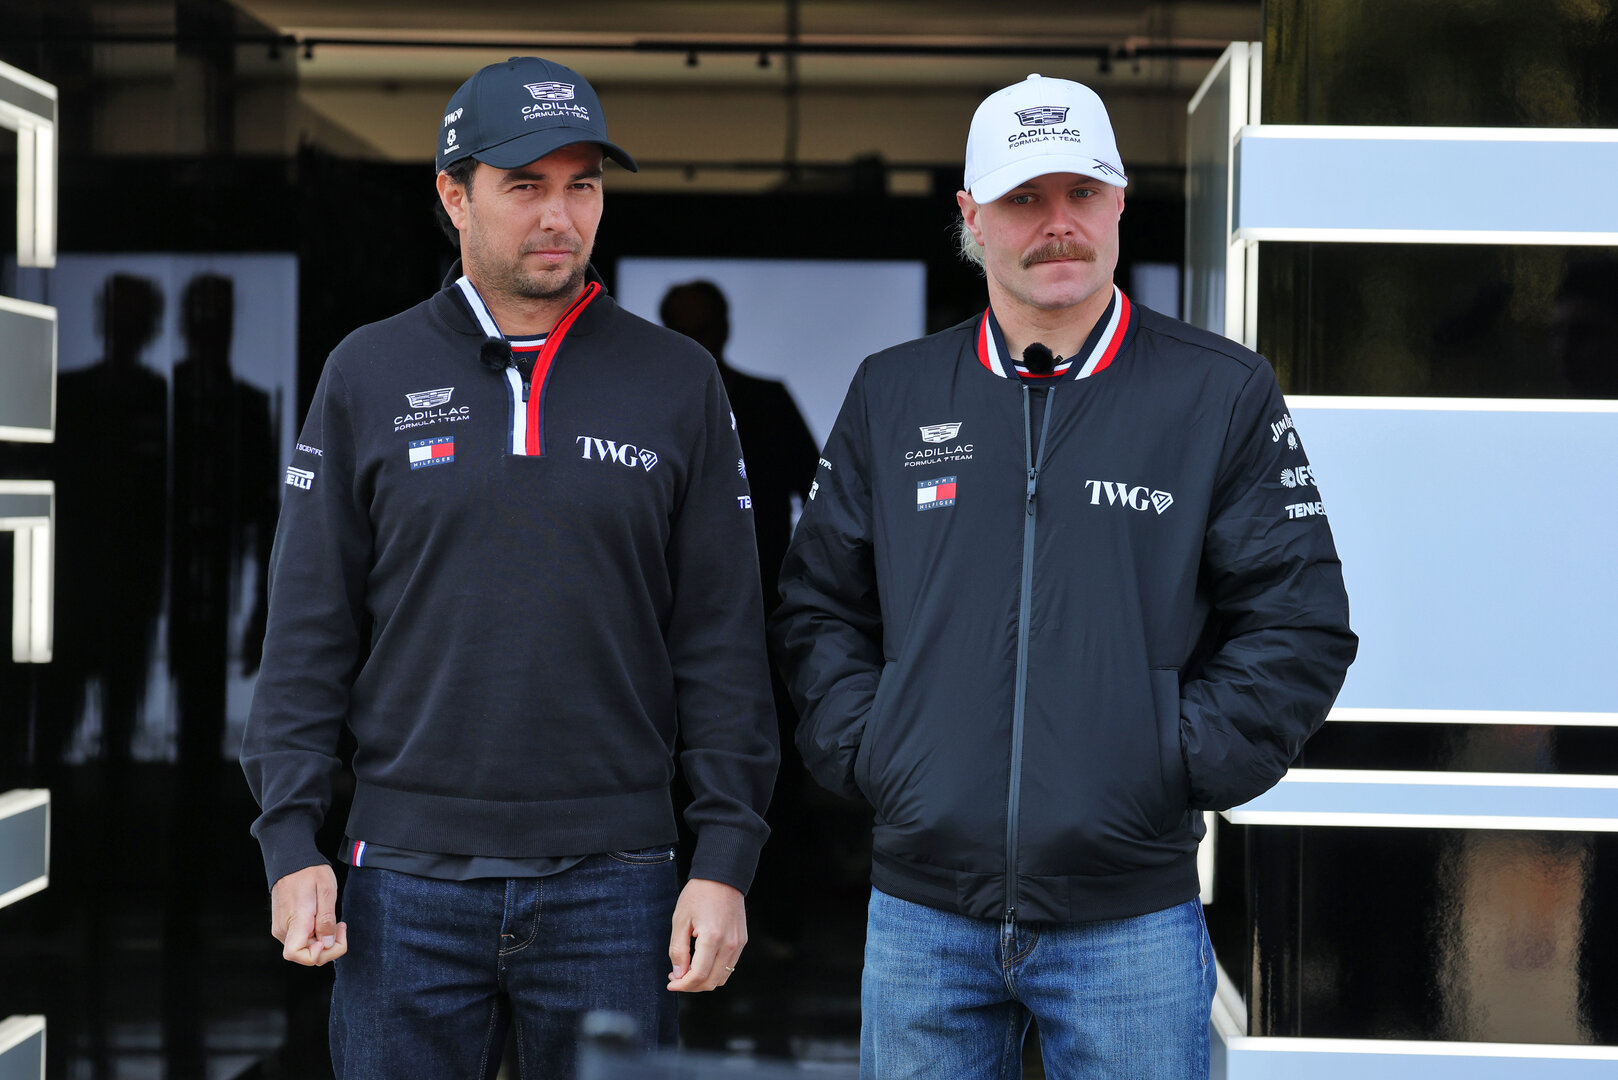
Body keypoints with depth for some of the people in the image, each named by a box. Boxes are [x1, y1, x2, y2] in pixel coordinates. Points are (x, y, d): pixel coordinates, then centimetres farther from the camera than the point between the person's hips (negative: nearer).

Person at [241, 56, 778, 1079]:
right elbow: (310, 630, 5)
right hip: (409, 884, 0)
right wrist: (292, 840, -3)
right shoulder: (370, 376, 6)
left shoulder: (677, 382, 5)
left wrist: (727, 858, -3)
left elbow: (724, 642, 3)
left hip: (612, 879, 0)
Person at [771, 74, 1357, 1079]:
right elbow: (819, 607, 15)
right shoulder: (892, 395, 10)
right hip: (921, 909, 2)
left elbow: (1301, 627, 0)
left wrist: (1176, 767, -7)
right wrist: (865, 749, 2)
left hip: (1133, 914, -2)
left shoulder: (1224, 392, 2)